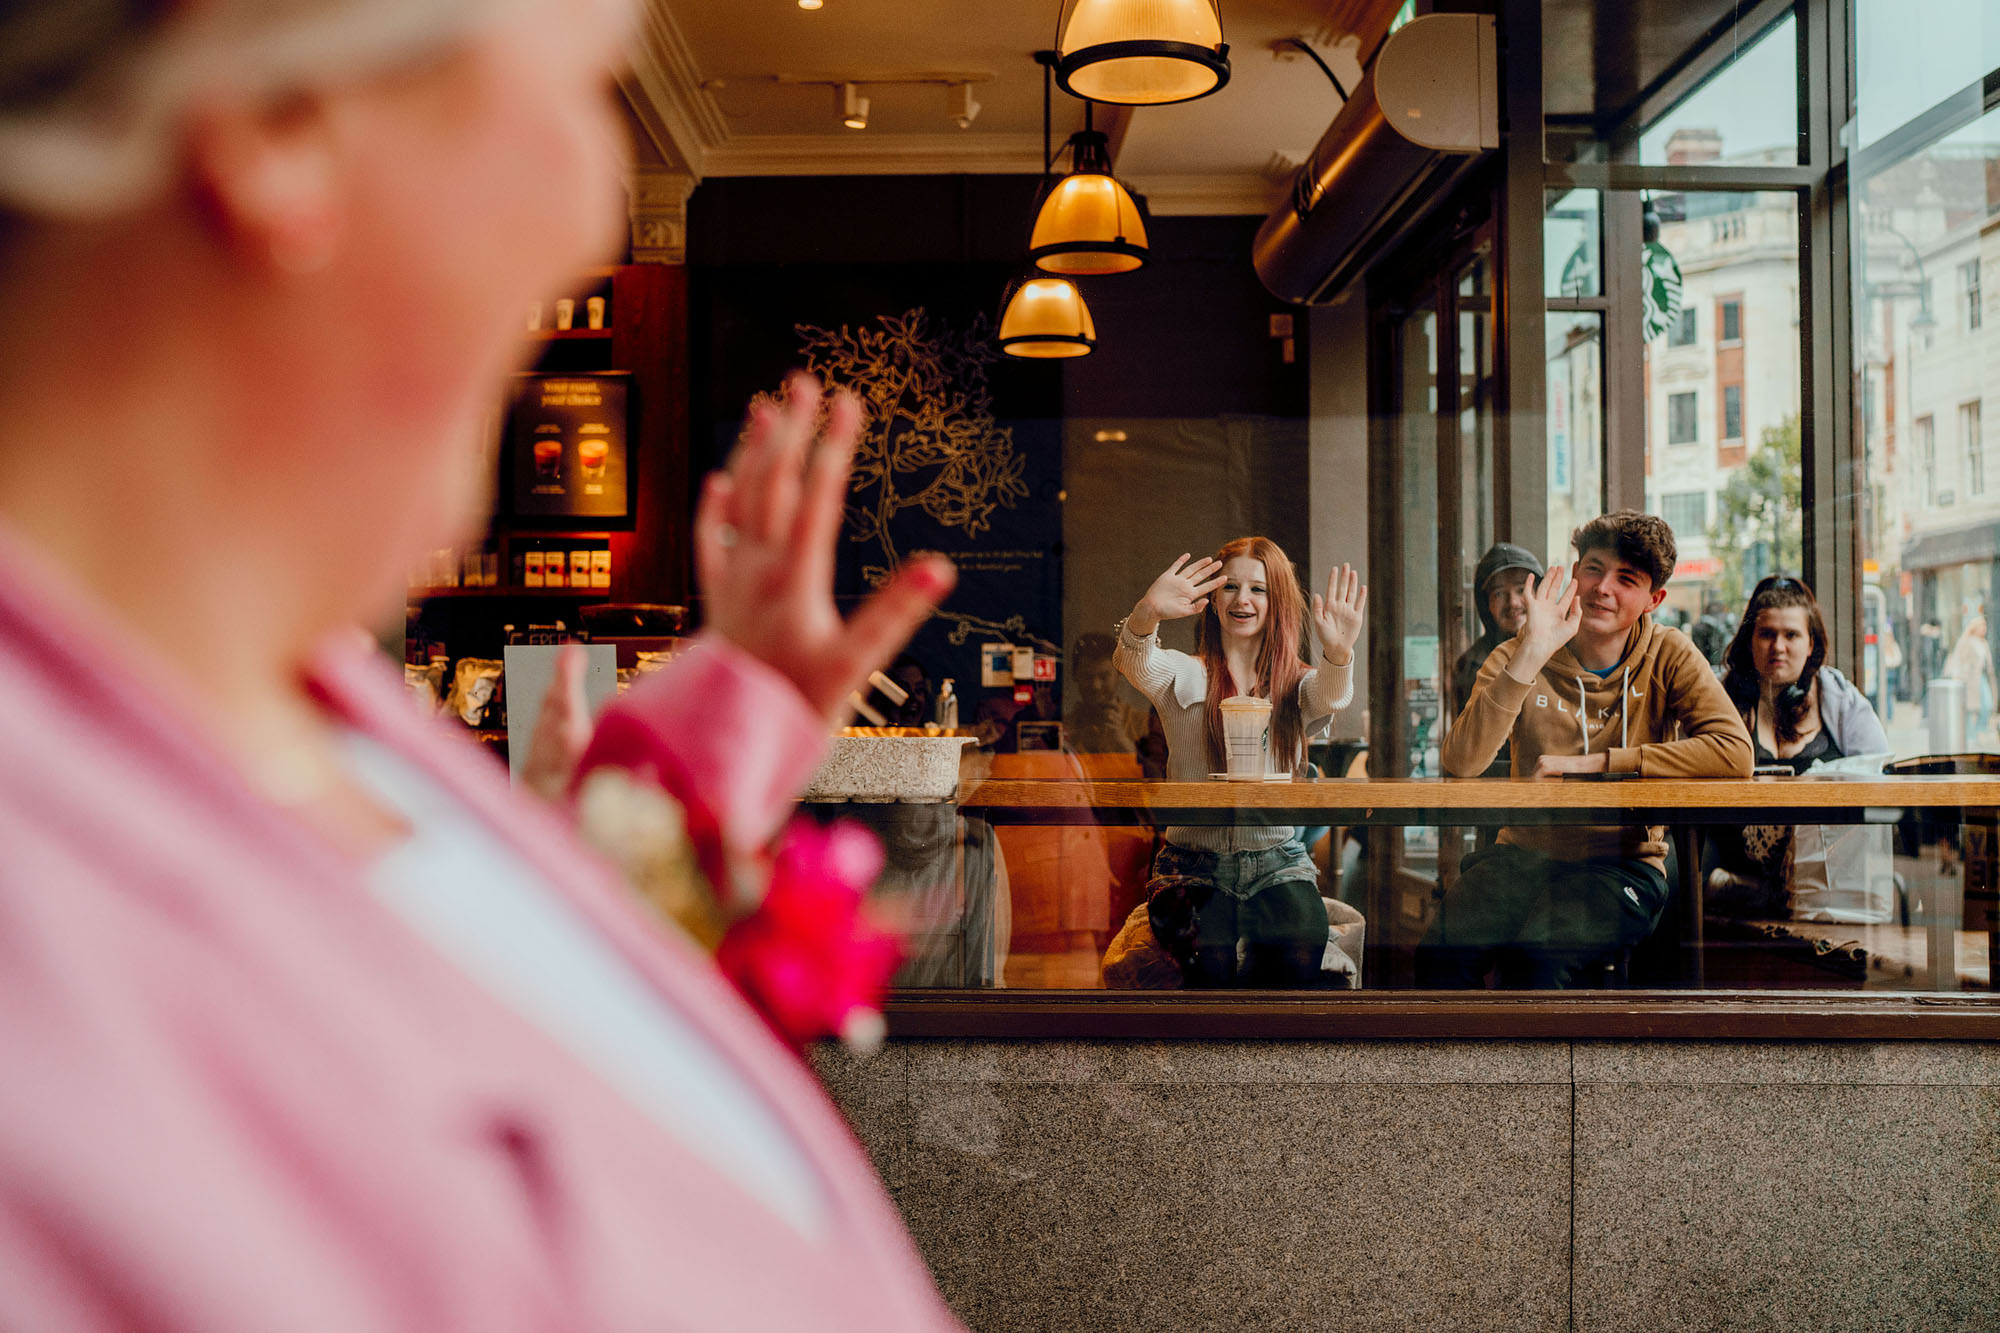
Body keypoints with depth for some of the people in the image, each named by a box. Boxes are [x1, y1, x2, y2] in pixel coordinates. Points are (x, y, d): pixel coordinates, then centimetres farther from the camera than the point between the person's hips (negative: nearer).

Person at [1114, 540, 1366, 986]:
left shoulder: (1296, 684, 10)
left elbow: (1330, 697, -13)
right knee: (1213, 959, -28)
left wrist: (1338, 653, -38)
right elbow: (1135, 665, -16)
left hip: (1277, 863, 1)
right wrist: (1146, 615, -40)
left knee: (1297, 952, -26)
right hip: (1193, 862, -1)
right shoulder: (1184, 675, 6)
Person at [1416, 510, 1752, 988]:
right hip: (1525, 853, 1)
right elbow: (1461, 763, -16)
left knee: (1541, 956, -32)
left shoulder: (1668, 658, 2)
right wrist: (1532, 654, -23)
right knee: (1441, 955, -28)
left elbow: (1735, 755, -16)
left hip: (1624, 863, -1)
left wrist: (1593, 763, -16)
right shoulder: (1519, 656, 2)